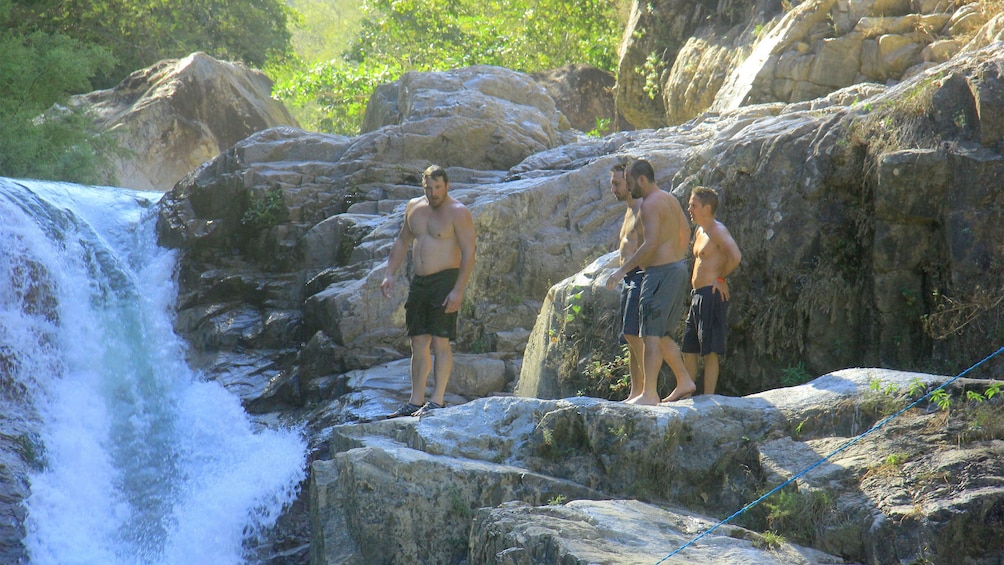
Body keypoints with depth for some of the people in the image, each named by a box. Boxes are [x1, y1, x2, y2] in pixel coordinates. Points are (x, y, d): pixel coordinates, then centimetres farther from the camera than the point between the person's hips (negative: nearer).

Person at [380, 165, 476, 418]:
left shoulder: (458, 212, -9)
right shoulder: (414, 207, 12)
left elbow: (469, 253, -13)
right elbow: (402, 242, 23)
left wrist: (458, 290, -20)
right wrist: (390, 274, 13)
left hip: (445, 281, -7)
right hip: (418, 283, 7)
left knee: (439, 342, -9)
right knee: (418, 344, 8)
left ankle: (437, 400, -6)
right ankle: (415, 401, 12)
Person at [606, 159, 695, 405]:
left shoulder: (650, 204, -14)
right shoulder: (670, 199, 16)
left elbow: (651, 243, -23)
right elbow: (686, 232, 23)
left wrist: (623, 269, -20)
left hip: (661, 272, -10)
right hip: (678, 267, 10)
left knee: (651, 335, -9)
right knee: (661, 335, 17)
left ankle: (649, 393, -12)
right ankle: (684, 381, 19)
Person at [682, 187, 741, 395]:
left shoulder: (718, 231, -12)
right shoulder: (700, 232, 18)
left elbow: (736, 256, -27)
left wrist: (721, 278, -16)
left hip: (712, 295, -10)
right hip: (697, 295, 10)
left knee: (710, 351, -7)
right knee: (688, 349, 12)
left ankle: (708, 397, -5)